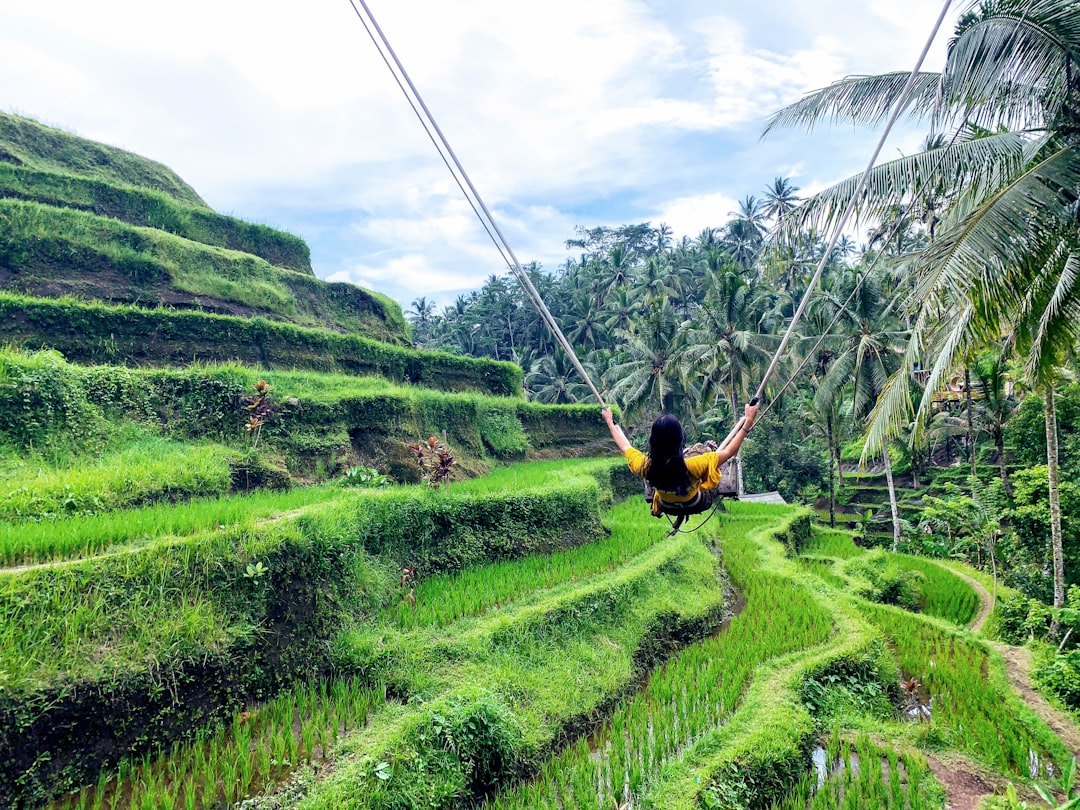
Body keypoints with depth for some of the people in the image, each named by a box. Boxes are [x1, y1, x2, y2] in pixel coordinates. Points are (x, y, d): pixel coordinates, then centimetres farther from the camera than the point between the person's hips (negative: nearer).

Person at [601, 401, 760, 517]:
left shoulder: (645, 466, -35)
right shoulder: (691, 466, -44)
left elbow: (625, 447, -13)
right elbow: (729, 451, -31)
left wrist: (609, 421, 1)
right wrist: (748, 421, -26)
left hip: (667, 507, 3)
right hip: (698, 505, -2)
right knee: (710, 448, 17)